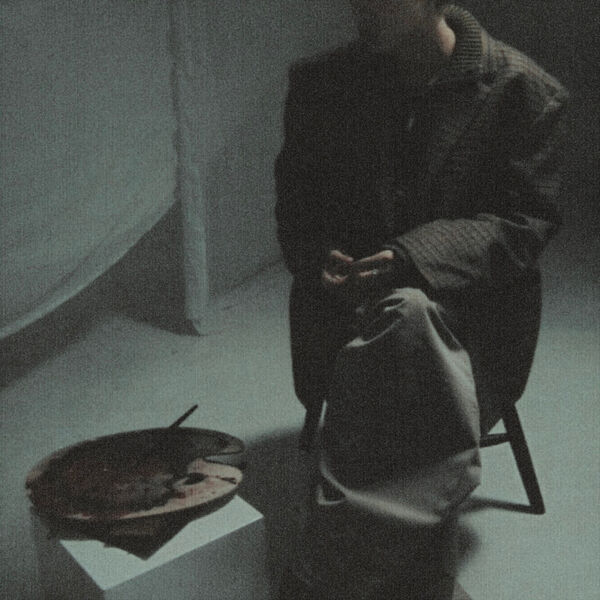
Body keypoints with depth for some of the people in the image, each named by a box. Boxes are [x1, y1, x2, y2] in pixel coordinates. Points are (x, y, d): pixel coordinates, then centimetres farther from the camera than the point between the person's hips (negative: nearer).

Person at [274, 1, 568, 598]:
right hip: (346, 311, 2)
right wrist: (320, 261, -8)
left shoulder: (525, 92, 1)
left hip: (469, 305, -2)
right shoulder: (319, 85, 11)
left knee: (409, 318, -36)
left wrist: (411, 261, -21)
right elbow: (295, 207, 16)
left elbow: (524, 223, -5)